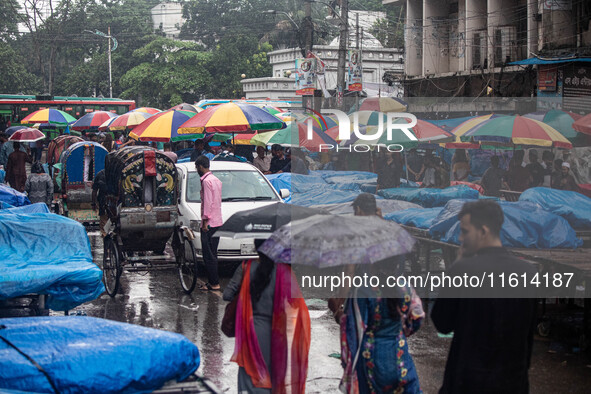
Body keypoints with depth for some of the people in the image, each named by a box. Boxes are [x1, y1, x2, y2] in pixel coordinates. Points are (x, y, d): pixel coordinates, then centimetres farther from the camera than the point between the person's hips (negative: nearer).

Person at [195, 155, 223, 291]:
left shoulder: (206, 181, -13)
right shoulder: (216, 180, 16)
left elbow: (208, 202, -18)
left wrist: (205, 220, -16)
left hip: (209, 223, -10)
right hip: (218, 222, 10)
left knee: (208, 255, -6)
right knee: (212, 254, 13)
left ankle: (214, 283, -7)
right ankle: (213, 282, 15)